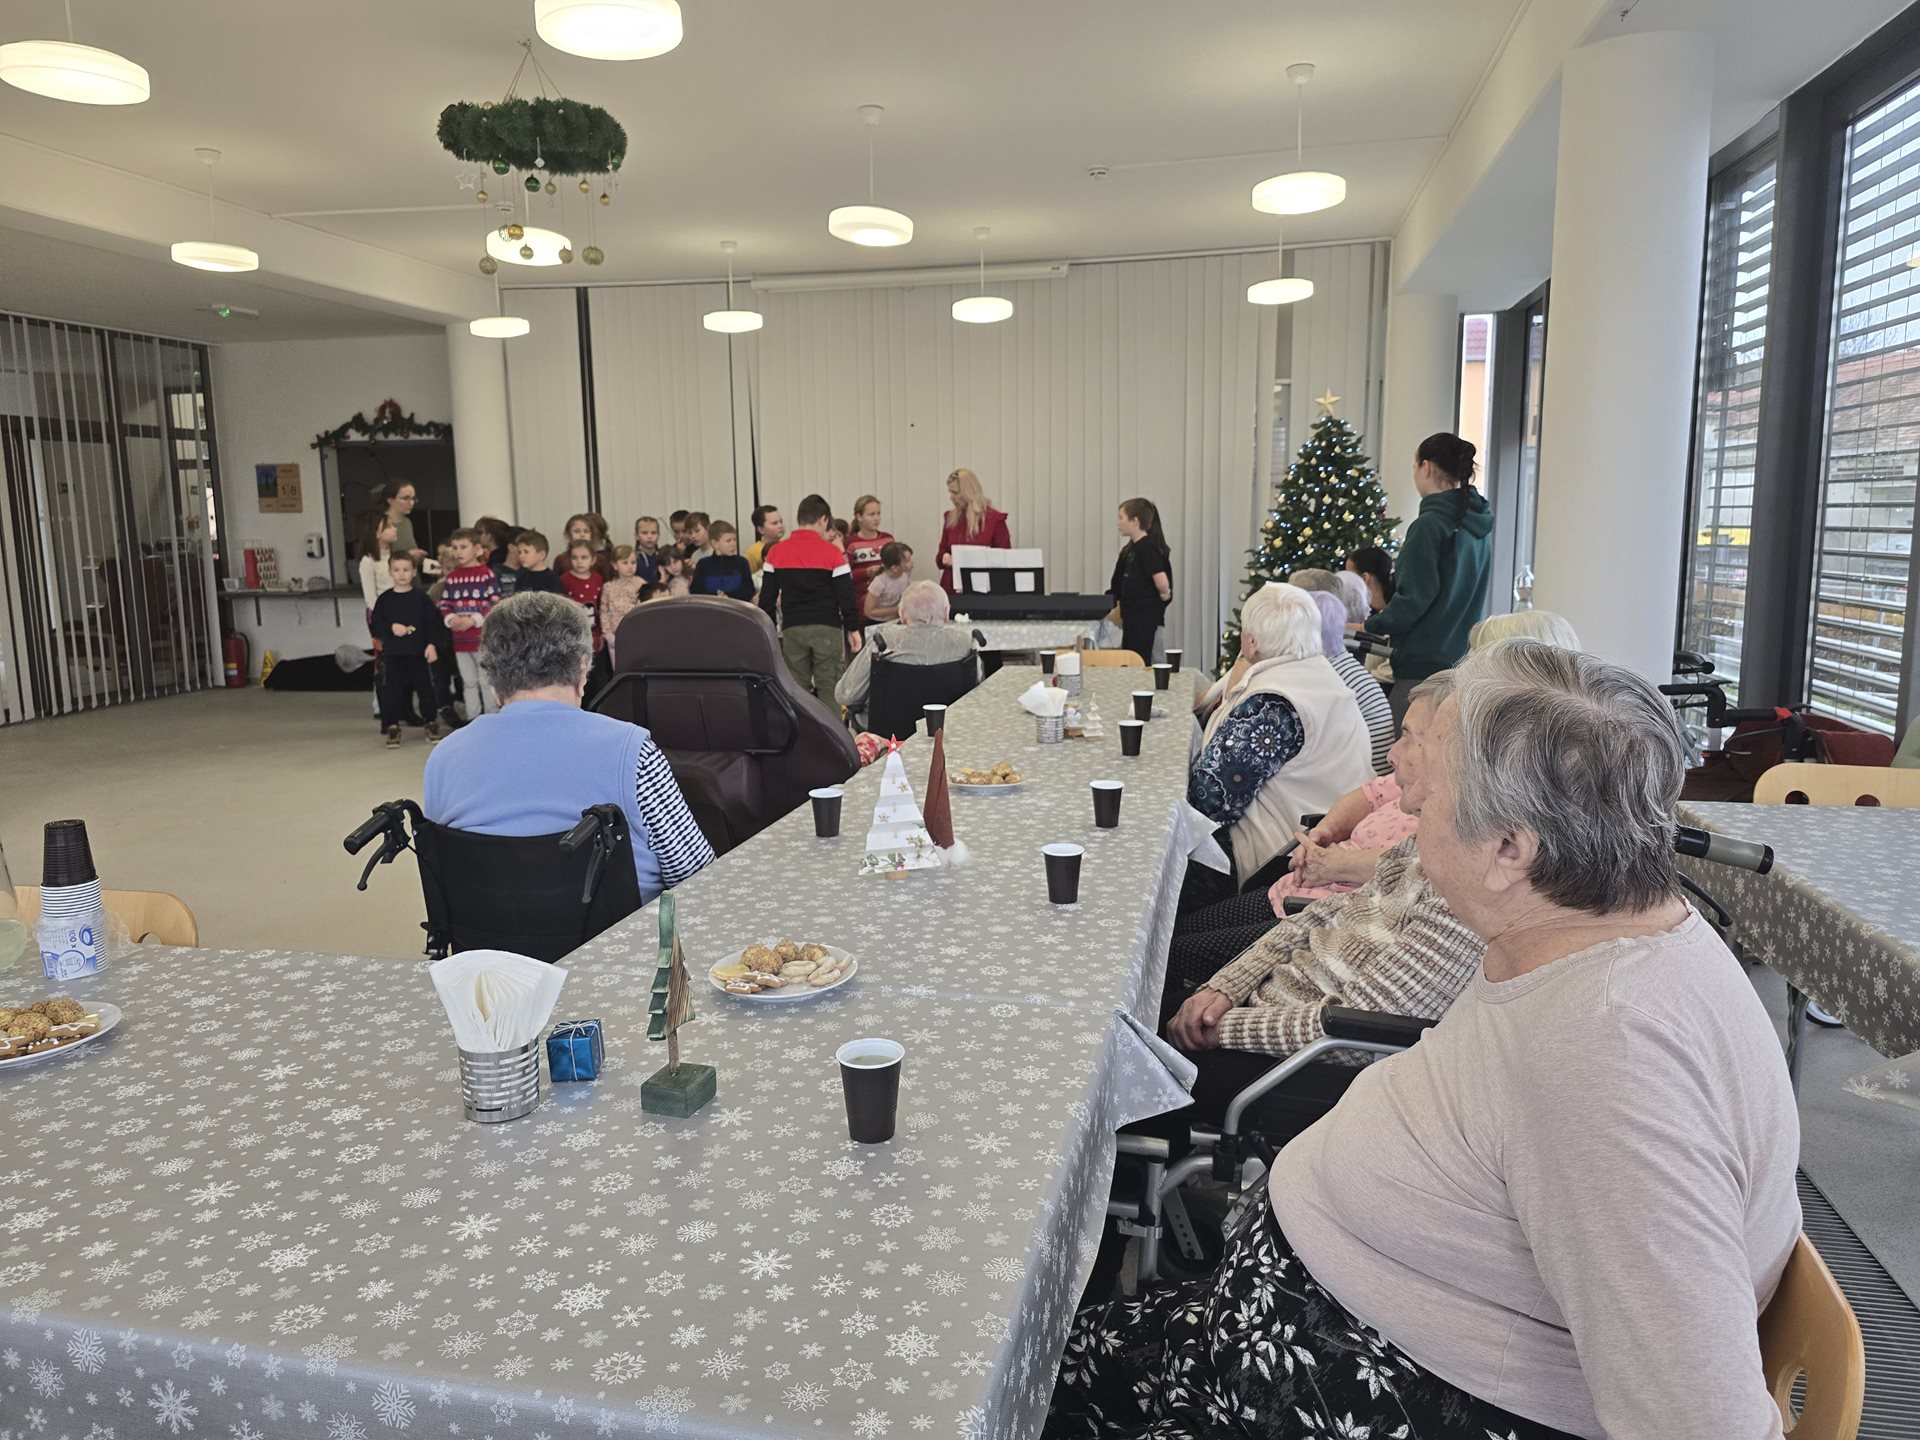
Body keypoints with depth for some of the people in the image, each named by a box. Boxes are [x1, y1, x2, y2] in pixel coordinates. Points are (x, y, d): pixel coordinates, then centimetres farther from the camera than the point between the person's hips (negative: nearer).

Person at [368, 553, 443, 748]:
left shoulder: (421, 598, 1)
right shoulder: (384, 600, 3)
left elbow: (433, 623, -1)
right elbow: (374, 627, 4)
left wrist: (431, 644, -10)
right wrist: (391, 628, -13)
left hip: (419, 653, -1)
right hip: (393, 654, 1)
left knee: (425, 688, 4)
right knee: (391, 690, 0)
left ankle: (431, 723, 19)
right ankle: (392, 726, 11)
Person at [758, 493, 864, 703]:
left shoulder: (776, 553, 4)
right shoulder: (831, 553, -5)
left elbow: (767, 597, 6)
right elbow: (846, 596, -5)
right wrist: (853, 629, 5)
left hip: (792, 629, 3)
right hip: (827, 629, -2)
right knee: (829, 687, 2)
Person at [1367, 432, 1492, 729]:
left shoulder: (1429, 525, -14)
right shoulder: (1477, 525, 12)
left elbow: (1413, 599, -15)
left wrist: (1370, 627, -2)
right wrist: (1402, 575, 26)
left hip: (1424, 664, -9)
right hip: (1464, 658, 9)